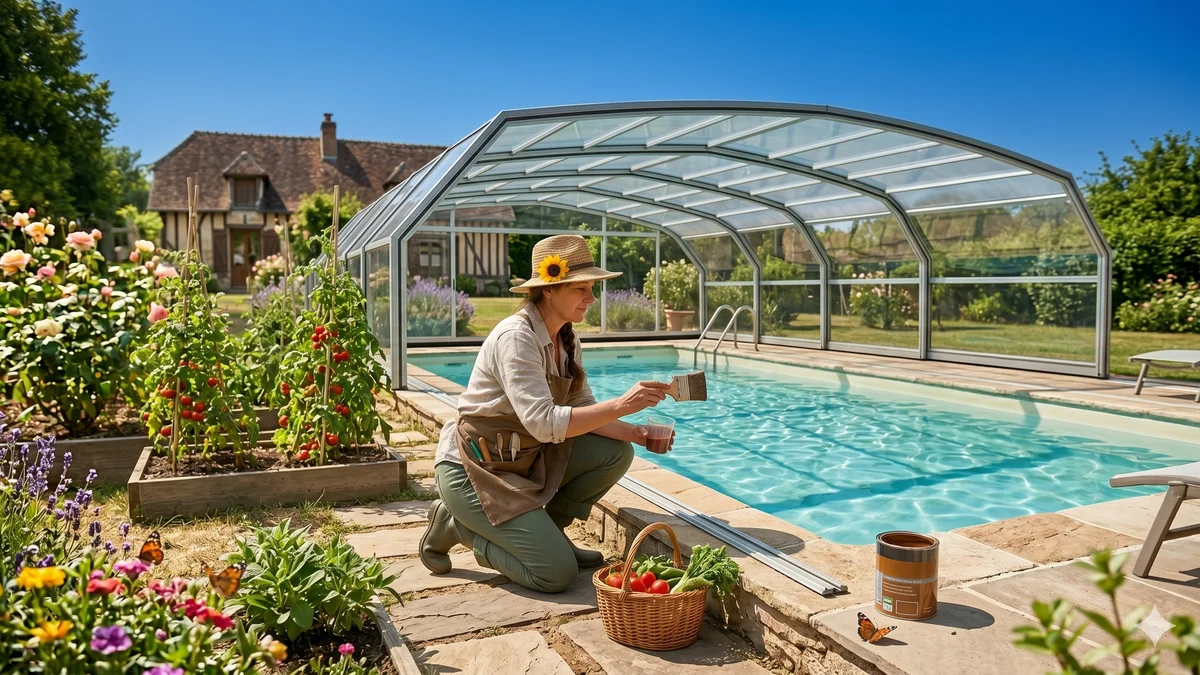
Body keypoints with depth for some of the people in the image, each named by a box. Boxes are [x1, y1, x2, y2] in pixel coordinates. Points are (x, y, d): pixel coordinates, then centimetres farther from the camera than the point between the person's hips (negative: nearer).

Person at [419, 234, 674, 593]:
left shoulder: (567, 341, 3)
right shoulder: (515, 337, -24)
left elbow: (581, 412, 2)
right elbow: (544, 423, -33)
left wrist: (634, 432, -14)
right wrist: (620, 404, -35)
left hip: (527, 458, 8)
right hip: (473, 468, -8)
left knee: (616, 452, -5)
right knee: (557, 573, -14)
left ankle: (542, 530, 8)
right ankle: (456, 524, 5)